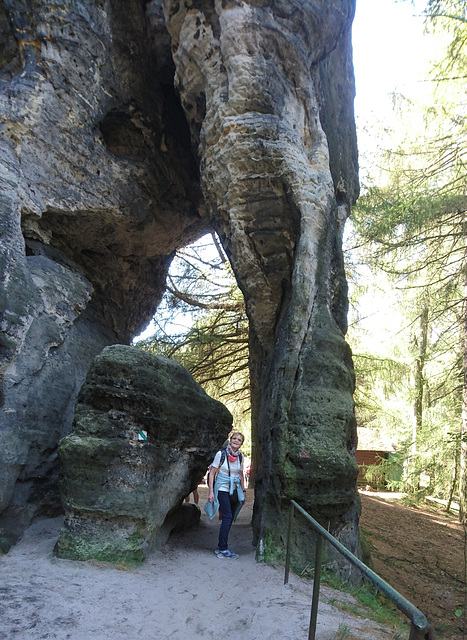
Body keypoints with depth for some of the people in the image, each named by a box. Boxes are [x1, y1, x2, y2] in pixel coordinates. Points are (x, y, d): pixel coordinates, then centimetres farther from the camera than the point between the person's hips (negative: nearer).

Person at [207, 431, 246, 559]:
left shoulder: (240, 456, 4)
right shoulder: (221, 453, -10)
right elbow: (212, 473, -7)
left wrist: (243, 491, 14)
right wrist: (211, 491, -12)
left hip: (234, 491, 5)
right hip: (222, 490, -5)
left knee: (229, 519, 7)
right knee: (227, 517, -12)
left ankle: (221, 547, 19)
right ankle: (223, 549, -3)